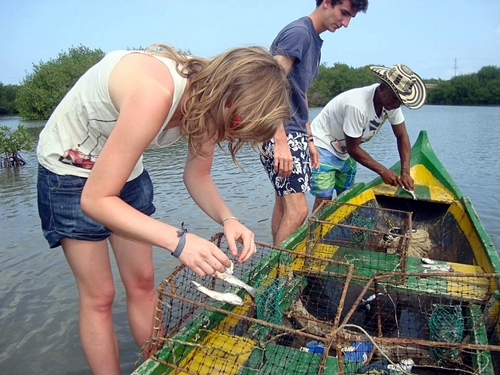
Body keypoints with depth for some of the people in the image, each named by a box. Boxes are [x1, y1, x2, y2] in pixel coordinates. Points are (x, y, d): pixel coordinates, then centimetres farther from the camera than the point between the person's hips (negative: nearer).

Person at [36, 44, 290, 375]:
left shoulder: (210, 94, -15)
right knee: (99, 295, -1)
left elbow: (197, 176, -3)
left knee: (142, 281, 9)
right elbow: (95, 200, -34)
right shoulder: (153, 96, -38)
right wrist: (178, 239, -41)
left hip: (125, 166, 6)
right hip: (69, 169, -6)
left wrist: (227, 218, -21)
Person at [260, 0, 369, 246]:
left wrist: (308, 139, 21)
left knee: (284, 205, 14)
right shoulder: (298, 32, -11)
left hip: (296, 135, 10)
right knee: (297, 210, -12)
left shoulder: (315, 40, 18)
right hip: (279, 134, -10)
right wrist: (281, 142, -26)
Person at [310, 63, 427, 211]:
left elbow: (402, 136, -3)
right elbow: (353, 148, -24)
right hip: (323, 145, -8)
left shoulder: (391, 102, -10)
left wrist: (405, 172, -14)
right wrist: (382, 171, -21)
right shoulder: (357, 106, -33)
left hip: (345, 152, 8)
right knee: (324, 200, -14)